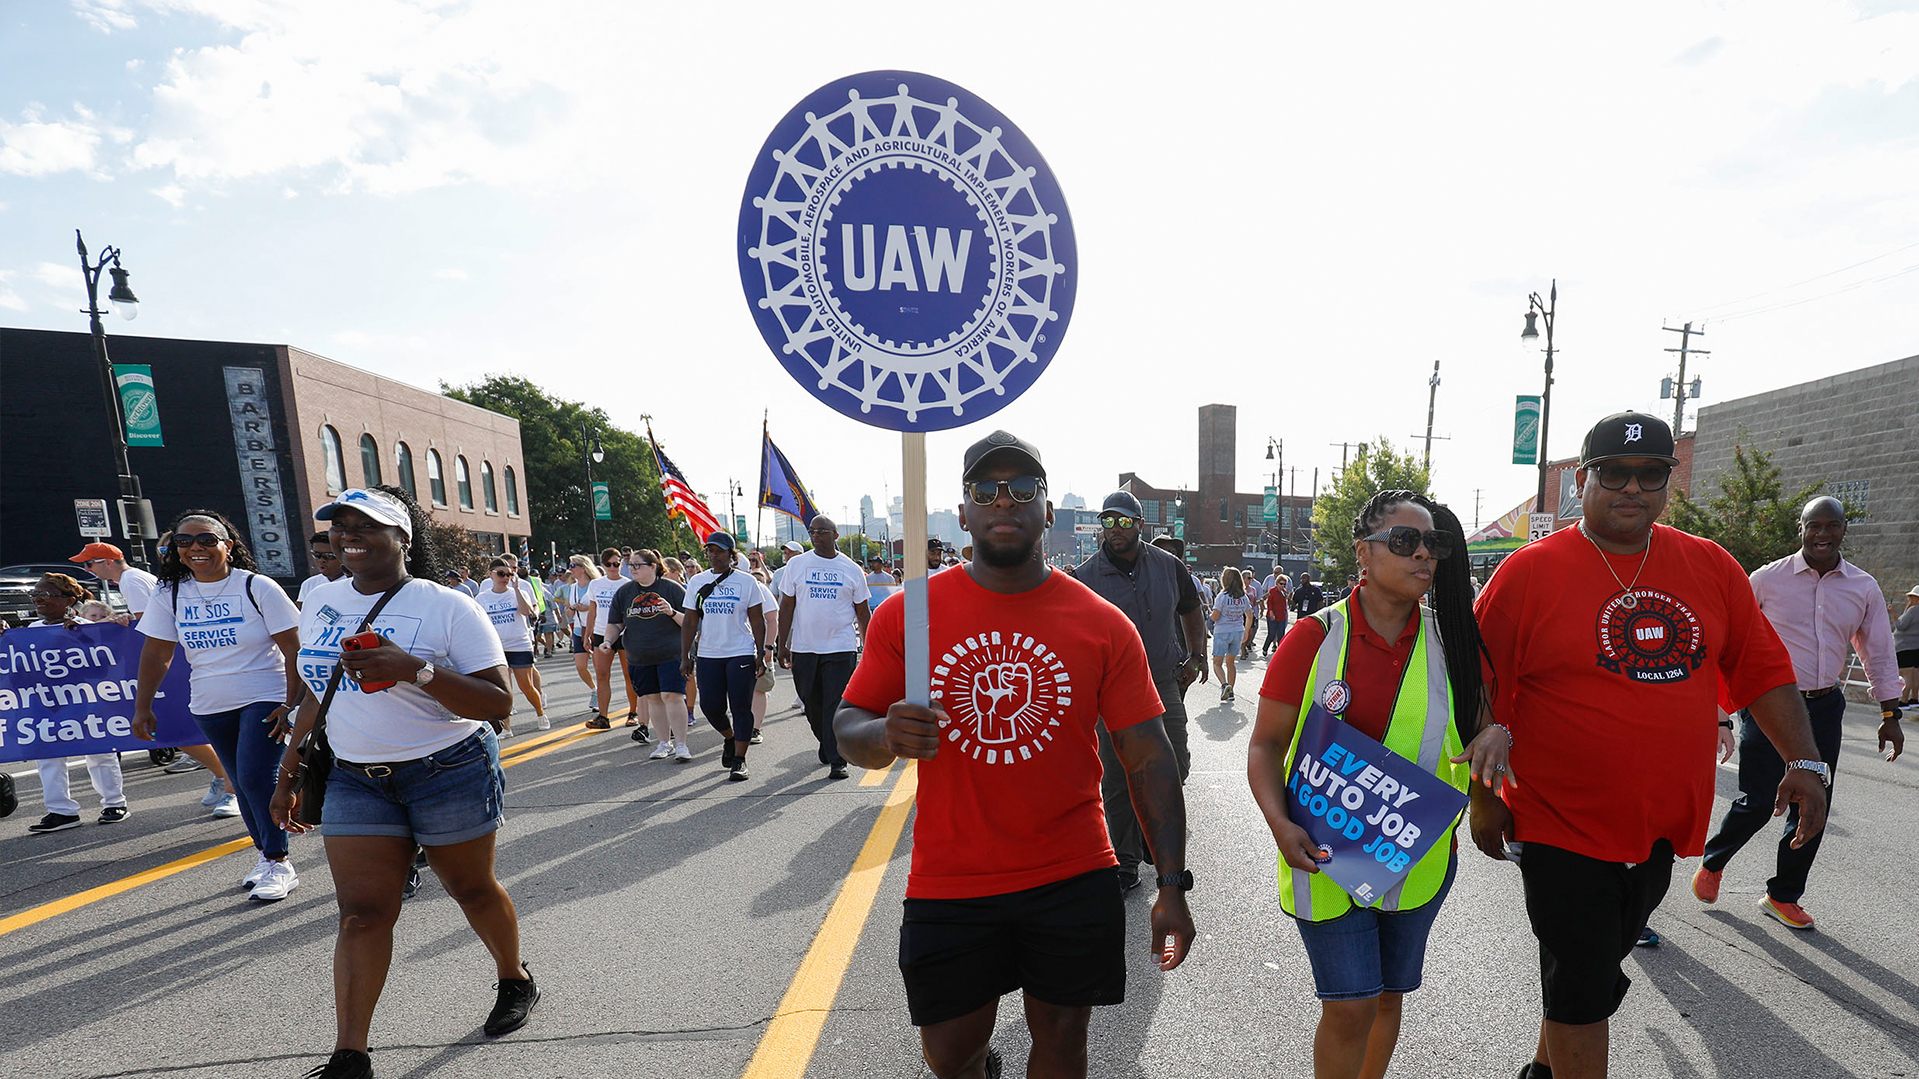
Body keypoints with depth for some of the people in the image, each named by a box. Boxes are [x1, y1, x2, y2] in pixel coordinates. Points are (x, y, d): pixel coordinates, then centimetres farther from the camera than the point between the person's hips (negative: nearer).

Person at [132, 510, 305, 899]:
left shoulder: (257, 587, -12)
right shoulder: (170, 593, 1)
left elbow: (294, 650, -12)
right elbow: (156, 653, 8)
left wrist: (291, 705, -16)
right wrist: (142, 708, 5)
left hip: (264, 700, -5)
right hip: (210, 707, 5)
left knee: (256, 779, -12)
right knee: (242, 784, 12)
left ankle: (279, 863, 1)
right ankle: (265, 854, 27)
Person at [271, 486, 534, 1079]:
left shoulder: (449, 608, -14)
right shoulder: (321, 601, 6)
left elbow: (498, 704, -19)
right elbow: (318, 691, 20)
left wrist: (416, 670, -30)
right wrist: (291, 770, 19)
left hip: (450, 773, -4)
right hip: (355, 779, 5)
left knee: (471, 889, 12)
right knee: (361, 911, 1)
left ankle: (515, 980, 36)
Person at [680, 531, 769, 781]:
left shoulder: (746, 581, 0)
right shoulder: (697, 582, 8)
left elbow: (757, 620, 2)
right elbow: (690, 622, 10)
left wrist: (761, 653, -5)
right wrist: (685, 657, 5)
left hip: (741, 654, -3)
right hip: (707, 655, 3)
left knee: (741, 708, -3)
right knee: (710, 706, 3)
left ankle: (739, 760, 7)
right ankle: (730, 739, 33)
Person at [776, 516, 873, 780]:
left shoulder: (852, 569, 3)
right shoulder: (796, 564, 4)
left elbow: (863, 612, 8)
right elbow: (787, 606, 6)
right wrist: (782, 645, 2)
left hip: (841, 649, -2)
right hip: (804, 648, 2)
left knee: (837, 706, -5)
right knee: (811, 704, 13)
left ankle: (836, 761, 4)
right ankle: (825, 742, 39)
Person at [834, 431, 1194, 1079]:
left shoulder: (1103, 625, -6)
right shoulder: (906, 615, -6)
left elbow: (1148, 758, -3)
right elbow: (849, 730, -1)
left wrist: (1172, 885, -6)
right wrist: (887, 737, -24)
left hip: (1073, 880, 0)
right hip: (948, 882, 1)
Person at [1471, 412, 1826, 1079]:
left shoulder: (1710, 567, 2)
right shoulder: (1528, 573, -13)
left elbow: (1762, 668, 11)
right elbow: (1480, 697, -10)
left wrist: (1803, 761, 1)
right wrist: (1483, 799, -9)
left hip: (1664, 828, 6)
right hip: (1563, 829, -5)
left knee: (1599, 968, 22)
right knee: (1580, 989, 5)